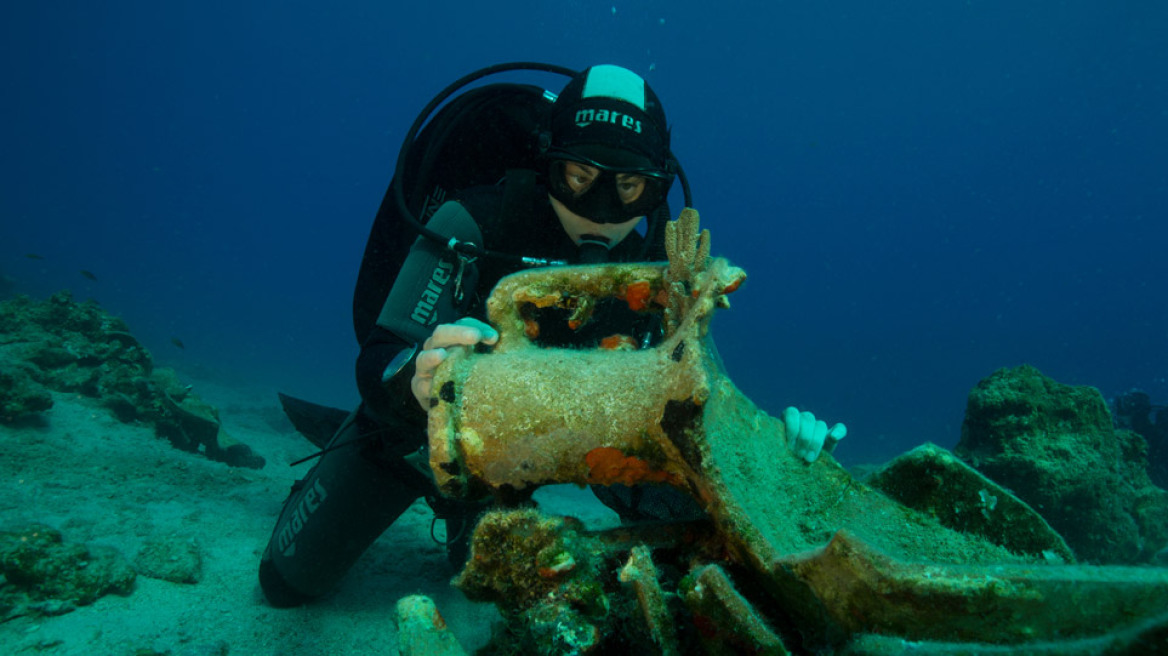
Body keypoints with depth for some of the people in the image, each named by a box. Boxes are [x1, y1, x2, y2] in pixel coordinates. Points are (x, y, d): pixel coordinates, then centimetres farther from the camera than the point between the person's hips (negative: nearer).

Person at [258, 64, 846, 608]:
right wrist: (414, 381, -61)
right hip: (415, 429, -3)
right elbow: (377, 363, -37)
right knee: (290, 581, 9)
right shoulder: (474, 224, -36)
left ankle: (457, 507, 57)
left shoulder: (656, 261, -23)